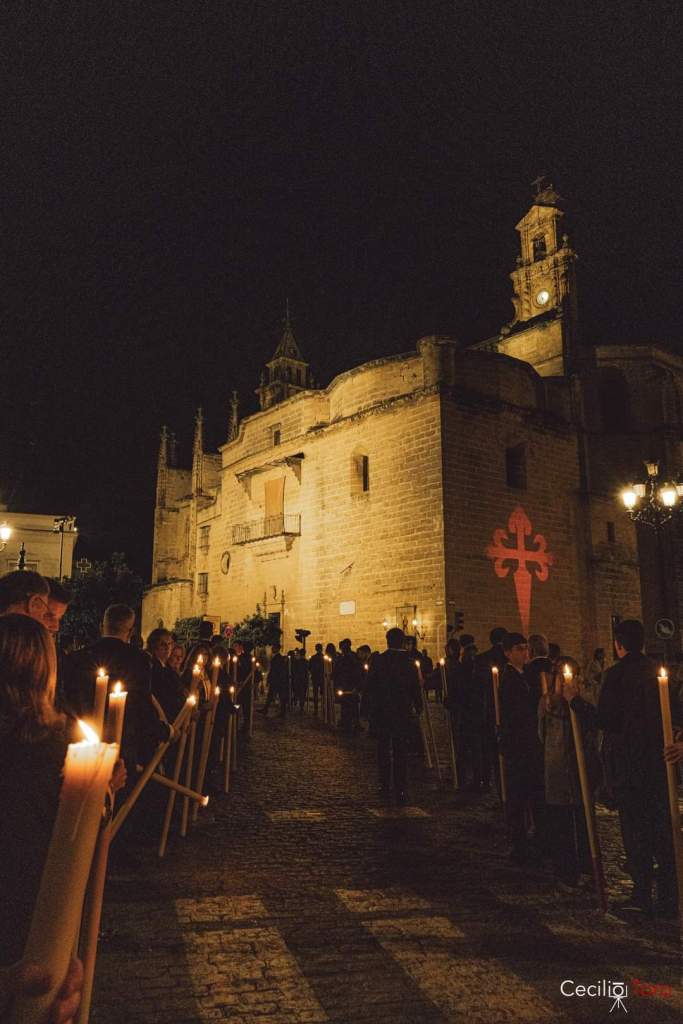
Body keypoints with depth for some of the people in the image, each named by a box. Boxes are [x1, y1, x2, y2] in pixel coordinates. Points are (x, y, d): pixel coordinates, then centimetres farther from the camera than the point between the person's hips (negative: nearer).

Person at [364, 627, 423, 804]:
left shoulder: (377, 661, -7)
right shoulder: (409, 662, -7)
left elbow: (369, 687, -3)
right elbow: (416, 688, -3)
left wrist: (370, 708, 8)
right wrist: (418, 707, 11)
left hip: (381, 712, 1)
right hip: (403, 712, 0)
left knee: (383, 750, 14)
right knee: (401, 752, 5)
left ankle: (385, 786, 19)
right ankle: (400, 791, 2)